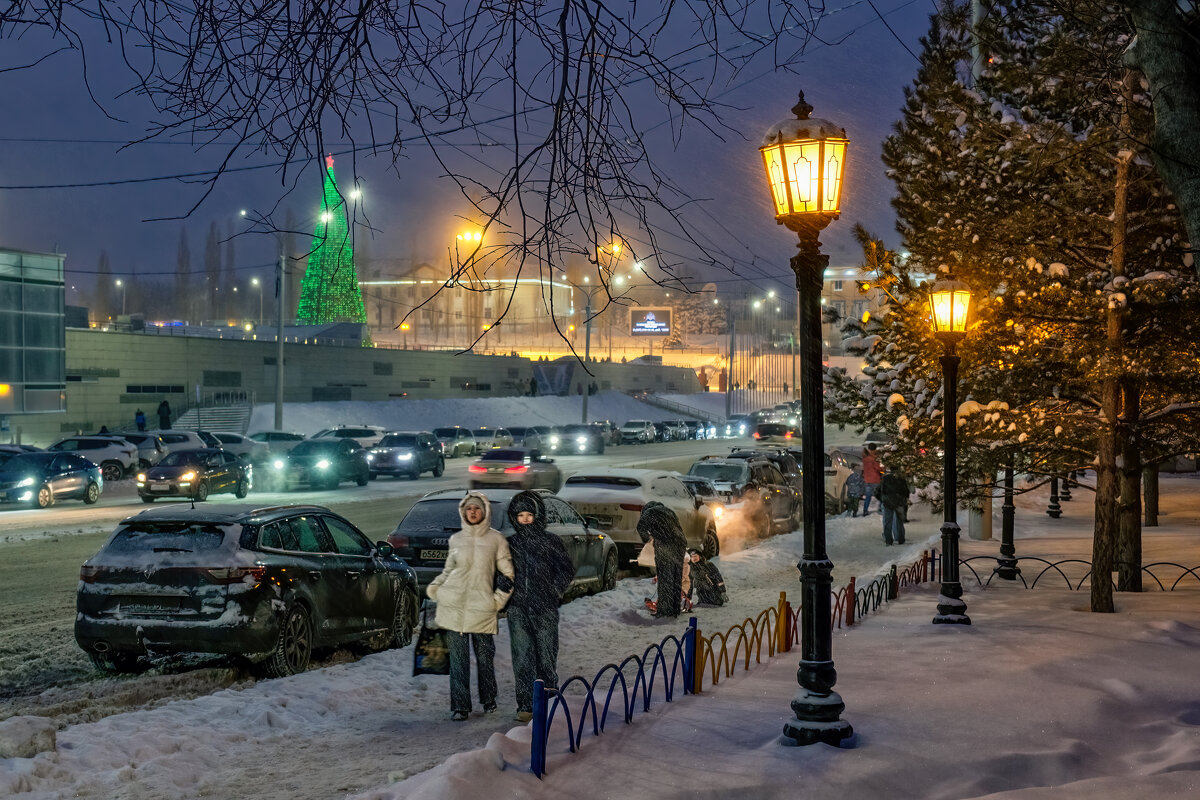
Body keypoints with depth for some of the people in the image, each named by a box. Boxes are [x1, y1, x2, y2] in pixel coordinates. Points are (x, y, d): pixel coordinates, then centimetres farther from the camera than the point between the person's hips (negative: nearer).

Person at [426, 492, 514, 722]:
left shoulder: (496, 539, 2)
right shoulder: (456, 540, 10)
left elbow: (508, 574, 4)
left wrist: (499, 599, -4)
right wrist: (434, 589, 5)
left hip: (482, 607, -2)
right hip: (454, 606, 2)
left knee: (485, 656, 4)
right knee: (458, 657, 1)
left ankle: (489, 700, 23)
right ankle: (460, 706, 5)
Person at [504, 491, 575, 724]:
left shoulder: (551, 542, 2)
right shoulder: (510, 544, 8)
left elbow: (567, 571, 7)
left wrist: (554, 592, 0)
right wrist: (507, 594, 5)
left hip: (545, 610, -2)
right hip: (518, 610, 2)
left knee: (546, 656, 0)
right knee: (522, 658, -1)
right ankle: (526, 706, 3)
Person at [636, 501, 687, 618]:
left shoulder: (650, 512, 8)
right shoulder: (669, 512, 26)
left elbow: (641, 527, -1)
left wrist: (647, 537, 15)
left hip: (663, 546, -6)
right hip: (679, 546, 6)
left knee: (664, 578, -4)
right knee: (677, 579, 10)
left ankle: (664, 609, -5)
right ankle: (676, 609, 13)